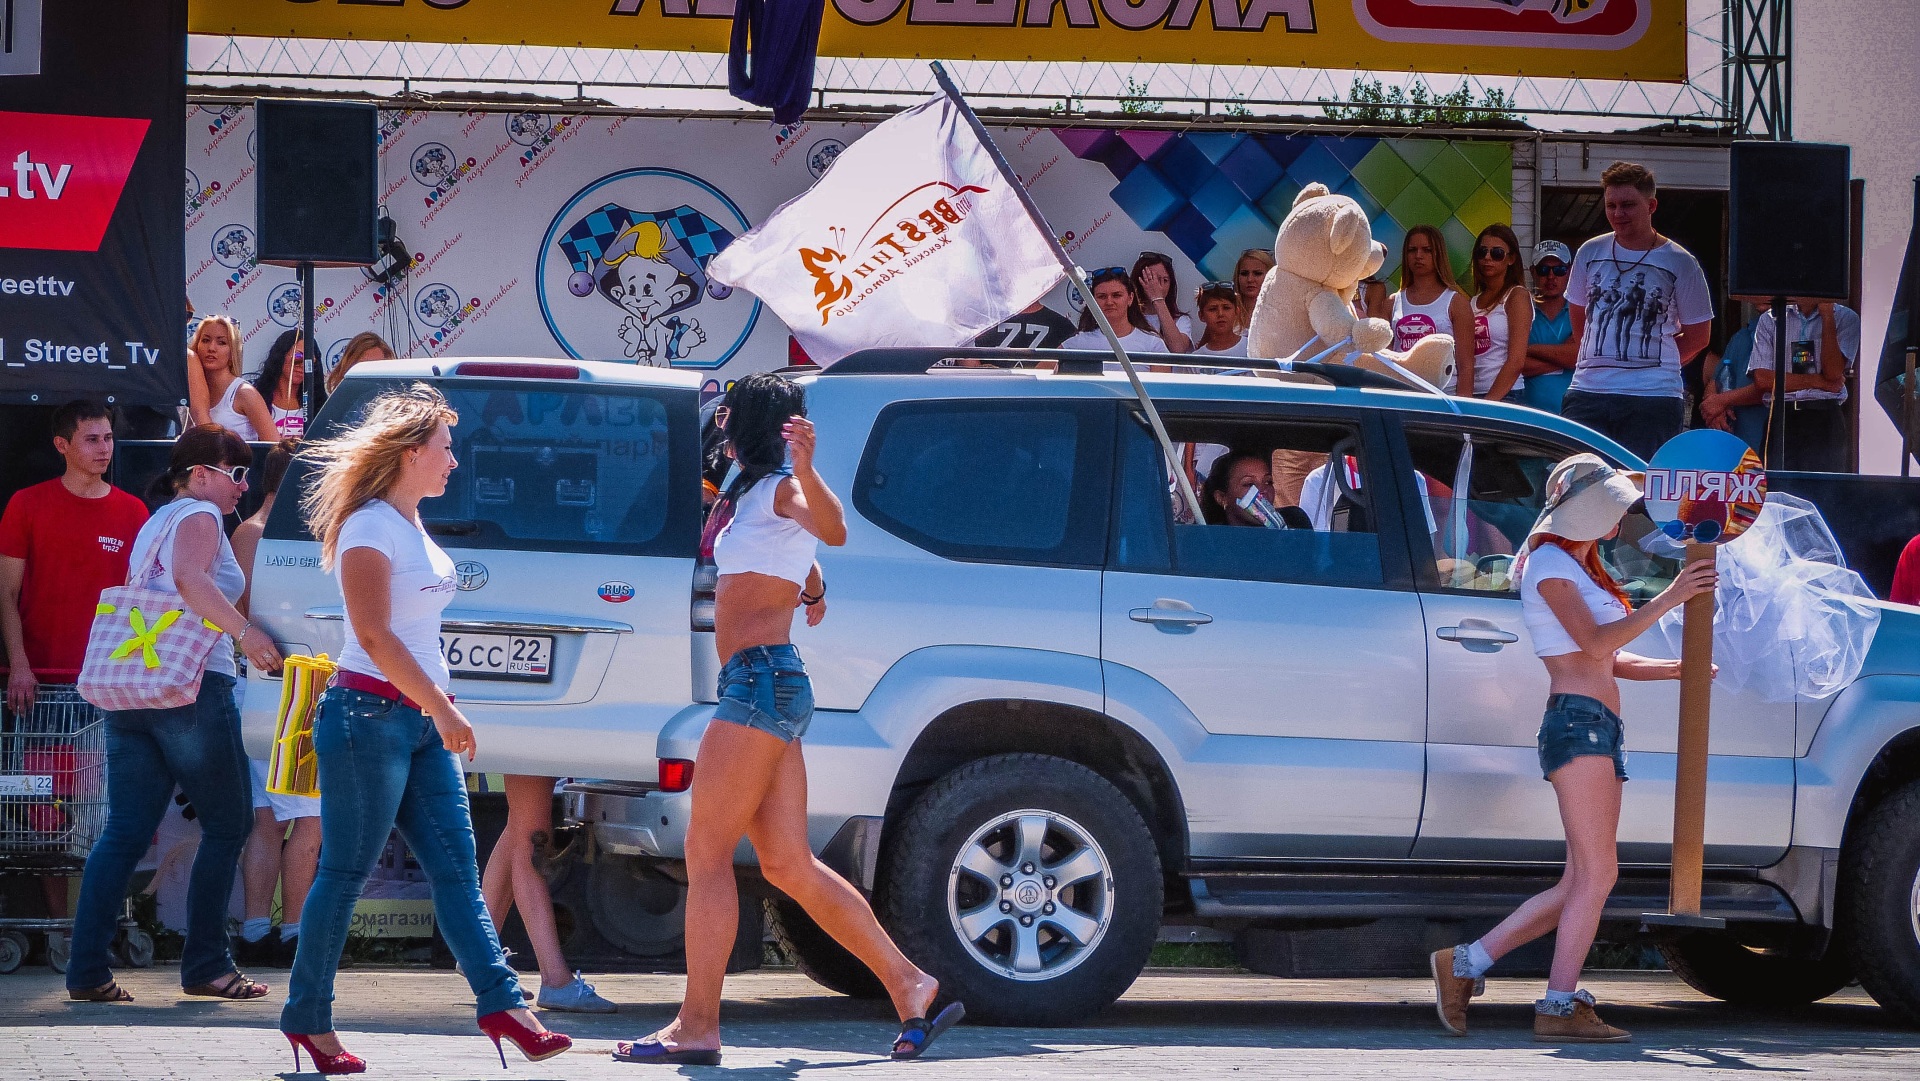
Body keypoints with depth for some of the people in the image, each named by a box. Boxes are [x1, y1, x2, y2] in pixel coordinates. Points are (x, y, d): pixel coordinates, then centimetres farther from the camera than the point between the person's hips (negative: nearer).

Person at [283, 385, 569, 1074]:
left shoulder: (411, 527, 17)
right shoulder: (370, 527, -12)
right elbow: (375, 634, -20)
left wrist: (441, 707, 21)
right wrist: (441, 708, -22)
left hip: (421, 720, 9)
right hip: (370, 716, -9)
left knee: (456, 870, 1)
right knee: (345, 873, -3)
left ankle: (501, 1004, -5)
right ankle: (308, 1018, 4)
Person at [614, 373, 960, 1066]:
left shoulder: (781, 489, -6)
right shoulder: (757, 496, 22)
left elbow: (831, 529, -30)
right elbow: (808, 557, 44)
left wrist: (806, 468, -46)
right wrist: (812, 590, 63)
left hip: (762, 678, -10)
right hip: (763, 686, 10)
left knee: (706, 853, -11)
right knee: (788, 865, 6)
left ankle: (697, 1026, -13)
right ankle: (909, 988, 7)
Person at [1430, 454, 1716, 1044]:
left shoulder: (1582, 569, 27)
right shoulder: (1550, 563, -3)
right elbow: (1594, 642, -16)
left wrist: (1684, 669, 15)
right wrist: (1668, 599, -17)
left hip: (1601, 730, 10)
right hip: (1576, 722, -10)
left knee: (1581, 884, 5)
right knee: (1596, 874, -13)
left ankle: (1465, 964, 8)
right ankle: (1560, 1007, -12)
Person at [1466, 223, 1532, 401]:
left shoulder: (1517, 296, 1)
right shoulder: (1474, 301, 17)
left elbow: (1516, 361, -9)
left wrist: (1489, 402, -15)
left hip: (1505, 398, -5)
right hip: (1472, 397, 5)